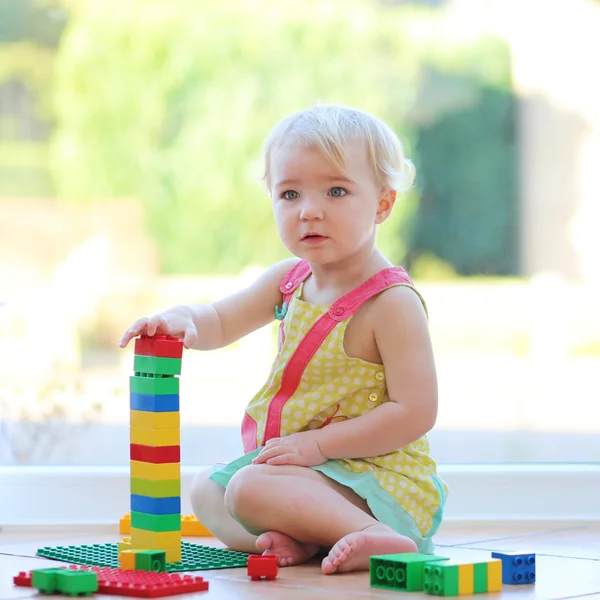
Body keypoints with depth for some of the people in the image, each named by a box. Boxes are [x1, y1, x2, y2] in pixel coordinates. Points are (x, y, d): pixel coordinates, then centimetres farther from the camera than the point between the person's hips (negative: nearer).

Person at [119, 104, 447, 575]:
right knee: (206, 488, 15)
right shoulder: (289, 280, 5)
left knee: (251, 486, -27)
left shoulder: (392, 303, -19)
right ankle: (296, 539, -13)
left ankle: (376, 536, -31)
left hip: (377, 476, -10)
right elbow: (219, 322, 14)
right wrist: (180, 321, -12)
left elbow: (415, 413, -22)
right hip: (307, 465, 10)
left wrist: (317, 443, -23)